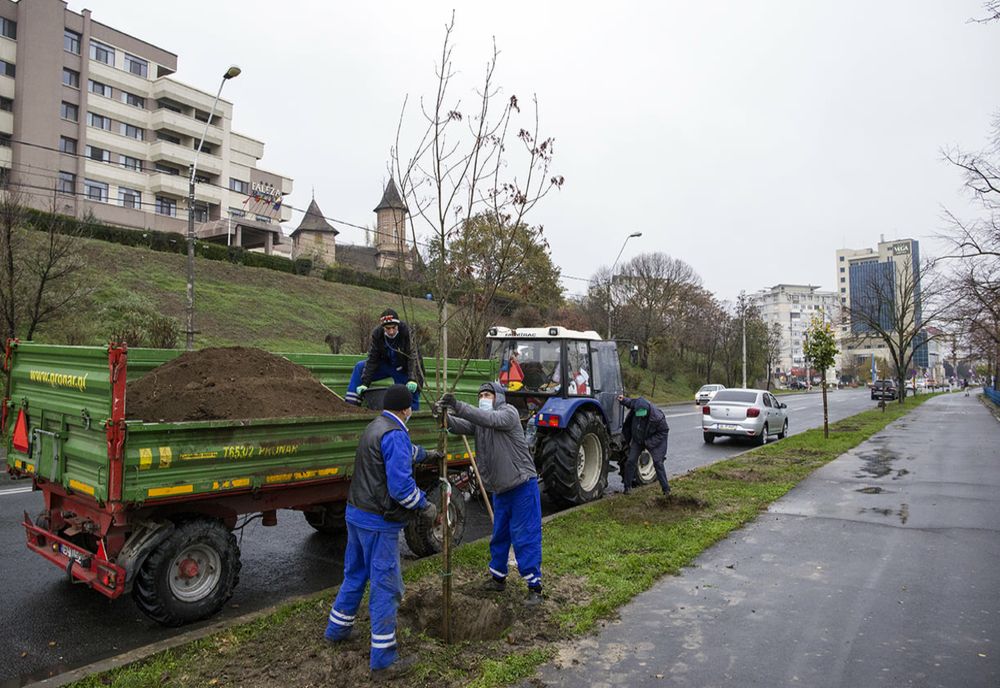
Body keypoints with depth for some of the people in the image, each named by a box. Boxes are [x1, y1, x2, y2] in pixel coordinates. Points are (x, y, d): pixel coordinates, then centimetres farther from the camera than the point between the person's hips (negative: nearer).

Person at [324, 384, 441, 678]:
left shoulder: (375, 427, 12)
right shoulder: (395, 434, -21)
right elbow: (401, 486, -26)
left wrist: (427, 454, 46)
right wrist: (425, 507, -11)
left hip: (356, 513, 10)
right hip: (378, 523, -10)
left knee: (355, 574, 25)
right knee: (386, 586, 0)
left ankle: (337, 629, 42)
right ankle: (383, 659, 9)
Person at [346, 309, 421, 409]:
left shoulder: (406, 333, -27)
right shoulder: (377, 334, -18)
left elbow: (413, 357, -28)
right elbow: (372, 359, -16)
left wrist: (412, 379, -40)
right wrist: (365, 383, -22)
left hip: (404, 369, -3)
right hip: (386, 365, 3)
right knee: (360, 367, -11)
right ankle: (350, 403, -9)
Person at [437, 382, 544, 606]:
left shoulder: (508, 412, -11)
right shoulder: (479, 420, 8)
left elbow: (491, 419, -32)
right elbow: (460, 427, -10)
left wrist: (458, 407, -42)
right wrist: (444, 416, -32)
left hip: (522, 486, -7)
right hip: (500, 488, 7)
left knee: (526, 537, -1)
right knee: (499, 535, 19)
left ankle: (534, 586, 10)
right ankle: (498, 577, 36)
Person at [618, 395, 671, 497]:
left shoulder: (657, 417, -33)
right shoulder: (637, 403, -23)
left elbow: (664, 431, -18)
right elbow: (630, 402, 4)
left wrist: (649, 443, -21)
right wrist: (623, 400, -16)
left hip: (652, 441, -4)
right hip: (637, 440, 4)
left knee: (658, 463, -8)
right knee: (630, 461, -1)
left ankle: (666, 488, 4)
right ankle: (628, 486, 14)